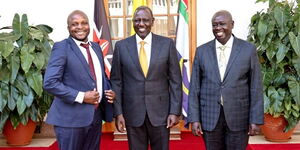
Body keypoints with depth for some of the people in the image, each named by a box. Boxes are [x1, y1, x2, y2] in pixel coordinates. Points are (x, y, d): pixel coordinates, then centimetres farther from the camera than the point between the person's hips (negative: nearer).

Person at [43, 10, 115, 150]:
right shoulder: (61, 47, -8)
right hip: (71, 118, -6)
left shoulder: (96, 47, 12)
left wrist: (110, 91, 1)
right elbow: (49, 83, -15)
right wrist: (81, 96, -19)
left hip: (95, 115, 6)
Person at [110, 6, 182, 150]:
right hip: (133, 112, 0)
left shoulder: (167, 44, -1)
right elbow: (116, 81, 2)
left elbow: (175, 80, 0)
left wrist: (175, 111, -5)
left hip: (160, 110, 0)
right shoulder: (121, 46, 1)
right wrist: (118, 112, -2)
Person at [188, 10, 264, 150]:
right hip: (209, 116, 1)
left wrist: (256, 119, -5)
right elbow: (194, 87, 2)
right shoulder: (202, 51, 2)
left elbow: (255, 87, -2)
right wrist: (194, 118, -3)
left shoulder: (248, 49, -2)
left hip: (238, 116, -1)